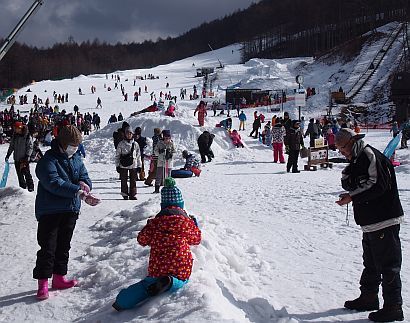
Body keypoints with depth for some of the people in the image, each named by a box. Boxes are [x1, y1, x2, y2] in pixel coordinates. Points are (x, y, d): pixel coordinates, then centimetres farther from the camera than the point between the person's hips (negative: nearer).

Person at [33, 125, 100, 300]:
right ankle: (43, 282, 1)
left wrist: (84, 185, -18)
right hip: (49, 211, -7)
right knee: (48, 247, -5)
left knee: (63, 245, 15)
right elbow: (53, 182, -27)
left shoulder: (77, 159, 10)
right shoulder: (48, 160, -14)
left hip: (71, 210, 7)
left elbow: (85, 178, 8)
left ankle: (59, 277, 26)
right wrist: (76, 190, -32)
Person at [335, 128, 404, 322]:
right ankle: (368, 298, 32)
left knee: (388, 264, -3)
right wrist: (348, 173, -7)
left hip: (384, 221, -10)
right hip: (370, 222, 10)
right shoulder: (358, 159, 15)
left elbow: (379, 185, -21)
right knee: (370, 263, 20)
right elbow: (348, 184, 14)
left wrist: (352, 197, -15)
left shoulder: (370, 155, -14)